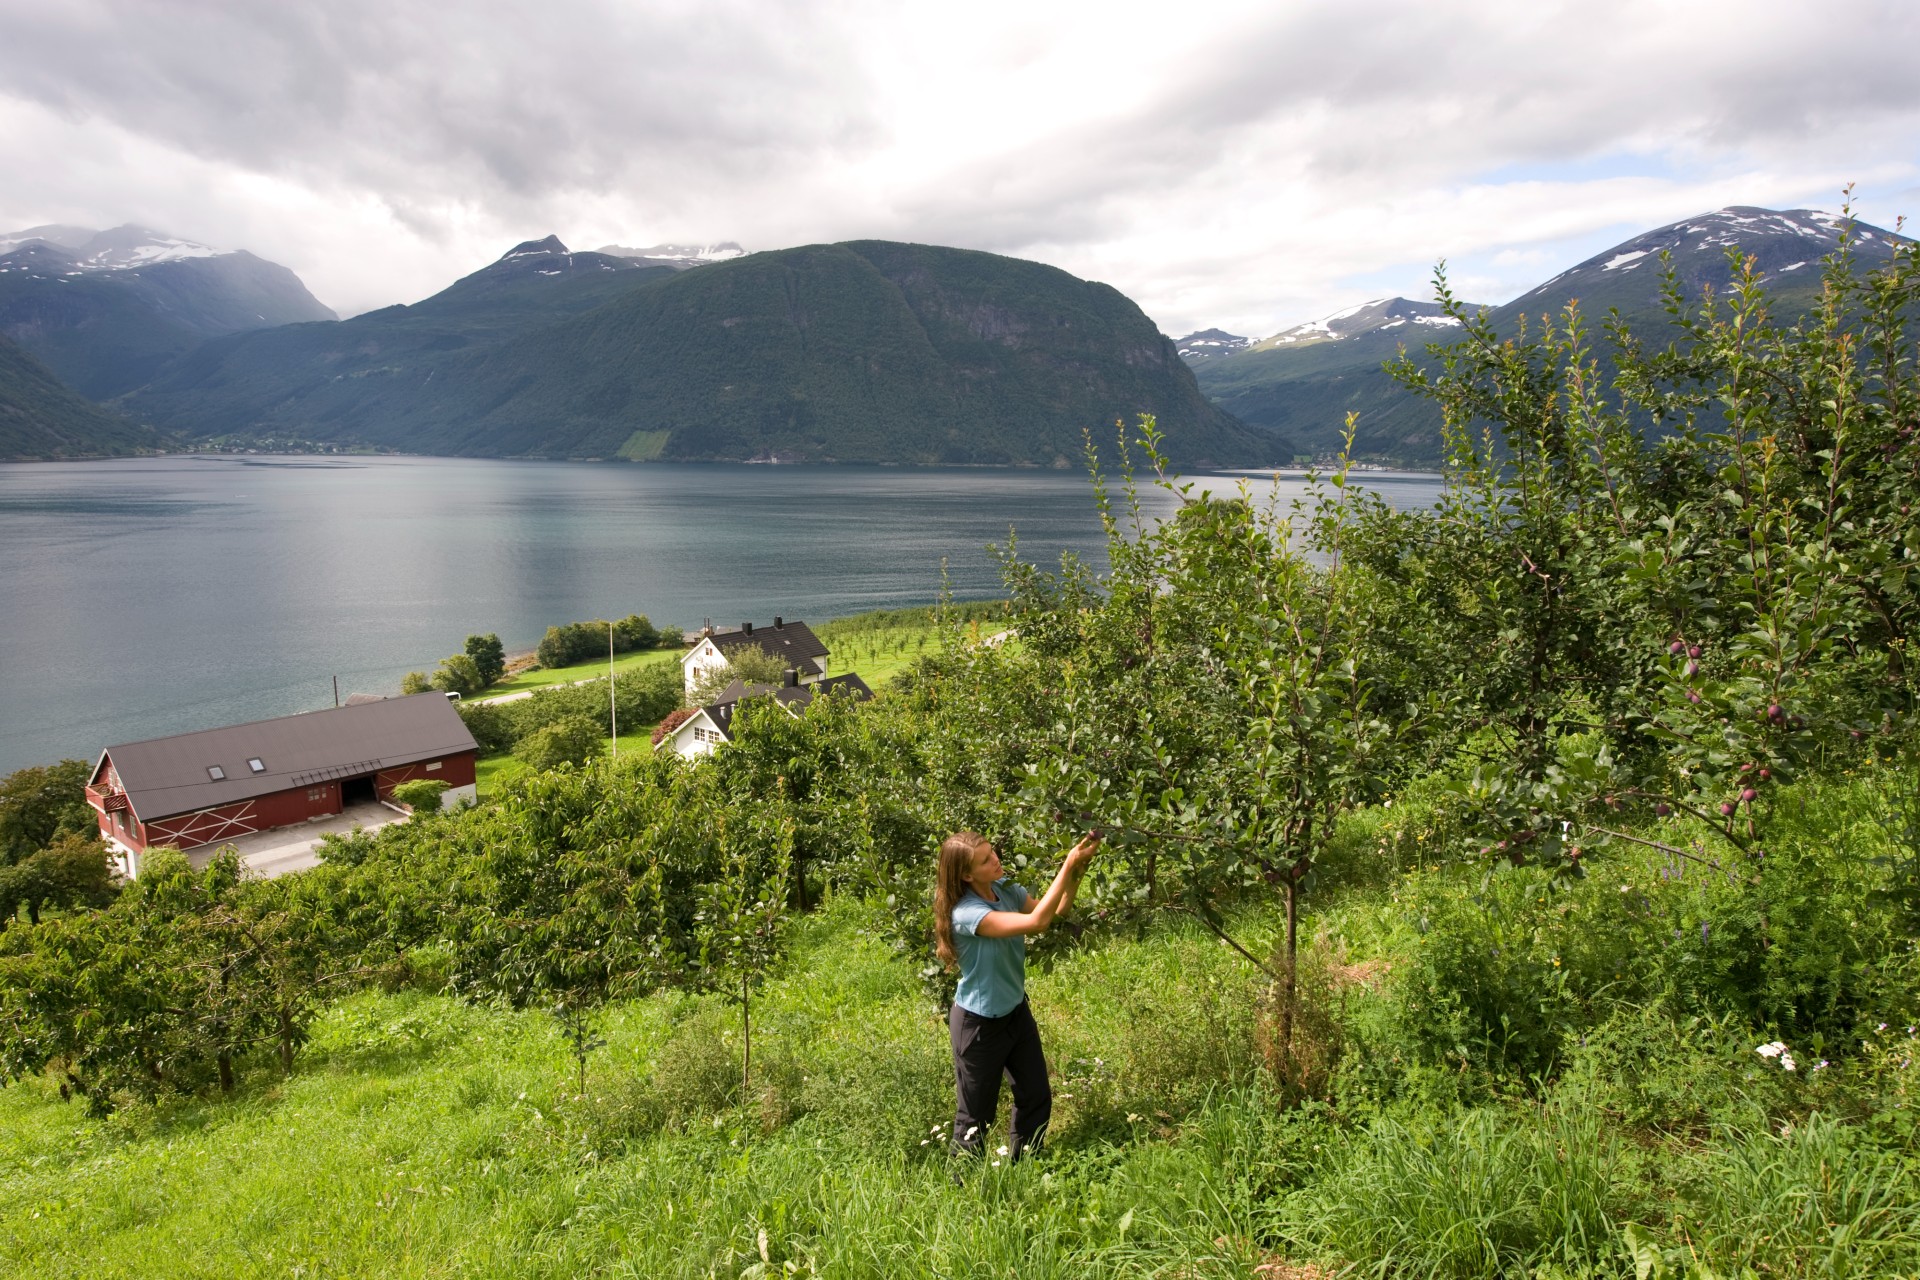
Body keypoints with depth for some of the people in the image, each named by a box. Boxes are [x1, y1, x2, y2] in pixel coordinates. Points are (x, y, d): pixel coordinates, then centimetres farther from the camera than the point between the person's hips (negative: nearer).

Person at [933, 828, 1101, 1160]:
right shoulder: (965, 913, -32)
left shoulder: (1005, 889, -8)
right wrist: (1068, 865, -38)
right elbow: (1036, 922, -39)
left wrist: (1077, 870, -20)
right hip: (979, 1024, -8)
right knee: (975, 1115, 11)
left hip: (1016, 1011, 8)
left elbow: (1057, 910, -3)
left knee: (1037, 1098, 20)